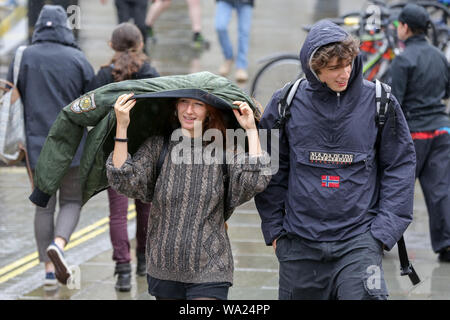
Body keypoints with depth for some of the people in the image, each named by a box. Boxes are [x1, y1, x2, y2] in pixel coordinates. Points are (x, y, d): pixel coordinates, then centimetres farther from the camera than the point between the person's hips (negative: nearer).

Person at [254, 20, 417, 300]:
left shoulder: (379, 103, -2)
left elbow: (400, 166, 4)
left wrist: (385, 229, -3)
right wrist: (274, 228, 6)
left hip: (359, 240, -2)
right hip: (300, 242, 2)